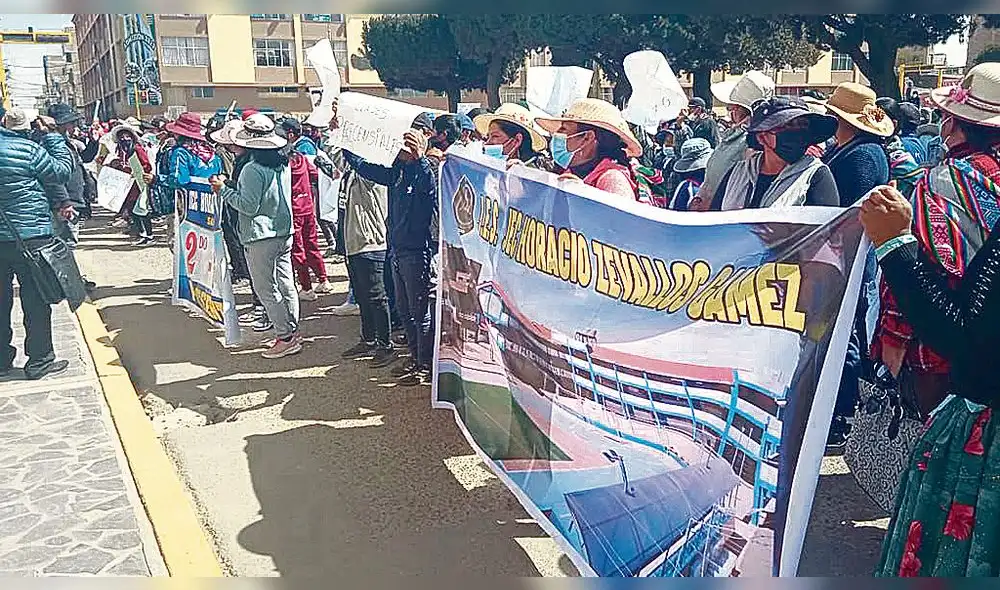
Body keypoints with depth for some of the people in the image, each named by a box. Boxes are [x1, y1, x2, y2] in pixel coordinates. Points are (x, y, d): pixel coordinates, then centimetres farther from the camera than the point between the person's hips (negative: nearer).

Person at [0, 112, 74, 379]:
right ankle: (39, 360, 12)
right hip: (30, 237, -6)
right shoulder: (27, 149, -15)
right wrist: (52, 135, 2)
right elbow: (63, 170, -5)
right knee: (36, 301, 4)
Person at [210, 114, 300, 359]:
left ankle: (285, 337, 2)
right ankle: (292, 331, 20)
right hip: (285, 231, 8)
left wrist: (223, 189, -7)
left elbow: (248, 206, -17)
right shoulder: (283, 163, 6)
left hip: (261, 236, -8)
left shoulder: (253, 169, -17)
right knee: (286, 284, 13)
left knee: (265, 288, 0)